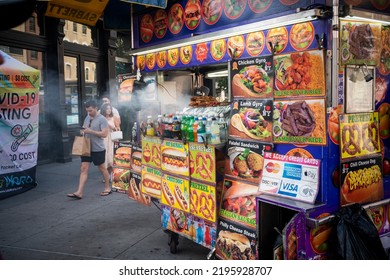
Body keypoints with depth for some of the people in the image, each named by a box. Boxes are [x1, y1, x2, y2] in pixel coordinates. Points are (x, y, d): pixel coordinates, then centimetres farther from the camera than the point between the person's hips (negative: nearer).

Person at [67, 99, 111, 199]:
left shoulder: (102, 119, -13)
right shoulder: (87, 118, 10)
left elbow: (104, 134, -19)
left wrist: (91, 131, -24)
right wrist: (82, 131, -1)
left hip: (98, 149, -6)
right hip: (87, 148, 7)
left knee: (102, 168, 9)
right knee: (83, 169, 0)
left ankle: (107, 188, 27)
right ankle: (79, 193, -2)